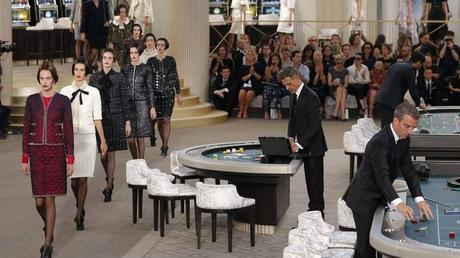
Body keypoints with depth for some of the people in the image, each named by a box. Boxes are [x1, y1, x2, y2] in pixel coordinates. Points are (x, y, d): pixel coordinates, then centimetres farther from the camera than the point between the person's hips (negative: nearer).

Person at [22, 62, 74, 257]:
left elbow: (68, 131, -1)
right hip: (37, 153, 2)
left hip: (56, 153, -2)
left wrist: (70, 159, -3)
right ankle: (49, 228, 32)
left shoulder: (63, 101, -1)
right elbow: (26, 130, 7)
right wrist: (25, 158, 4)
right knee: (39, 201, 2)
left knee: (50, 199, -3)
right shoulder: (32, 100, 5)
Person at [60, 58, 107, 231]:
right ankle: (80, 207, 31)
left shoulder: (93, 92, 2)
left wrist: (103, 141, 3)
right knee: (73, 178, 5)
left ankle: (79, 216, 5)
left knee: (83, 179, -3)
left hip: (87, 138, -1)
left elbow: (97, 118, 4)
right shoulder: (65, 91, 4)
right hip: (70, 137, 1)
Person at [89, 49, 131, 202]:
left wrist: (127, 121, -1)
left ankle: (109, 187, 2)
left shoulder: (119, 78, -1)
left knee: (110, 154, -3)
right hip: (99, 119, 2)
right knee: (102, 154, 6)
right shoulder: (94, 78, 5)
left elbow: (124, 101, 1)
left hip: (115, 119, -2)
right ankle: (109, 179, 30)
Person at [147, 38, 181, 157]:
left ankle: (164, 147, -7)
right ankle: (164, 144, 21)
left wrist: (178, 94, 6)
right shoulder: (151, 61, 4)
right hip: (155, 93, 1)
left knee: (166, 119, -8)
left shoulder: (171, 60, 3)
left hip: (168, 93, -1)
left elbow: (175, 77, 7)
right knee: (159, 120, 5)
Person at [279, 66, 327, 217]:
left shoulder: (310, 97, -18)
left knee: (315, 182, -4)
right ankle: (313, 210, 20)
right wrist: (291, 138, -4)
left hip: (314, 147, -9)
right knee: (310, 181, 13)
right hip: (305, 148, 9)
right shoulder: (294, 96, 10)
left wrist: (300, 144, -25)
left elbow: (315, 124, -22)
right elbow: (292, 120, 13)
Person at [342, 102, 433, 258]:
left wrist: (419, 199, -15)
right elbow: (382, 175, -37)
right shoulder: (379, 142, -28)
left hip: (379, 197, 8)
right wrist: (398, 203, -48)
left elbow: (408, 170, -3)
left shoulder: (404, 140, -1)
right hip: (365, 198, -8)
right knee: (366, 243, -6)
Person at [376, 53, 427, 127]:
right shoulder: (410, 69, -6)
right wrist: (419, 104, 10)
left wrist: (402, 99, 29)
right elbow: (412, 89, -5)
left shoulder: (395, 65, 19)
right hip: (391, 103, -9)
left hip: (381, 101, 9)